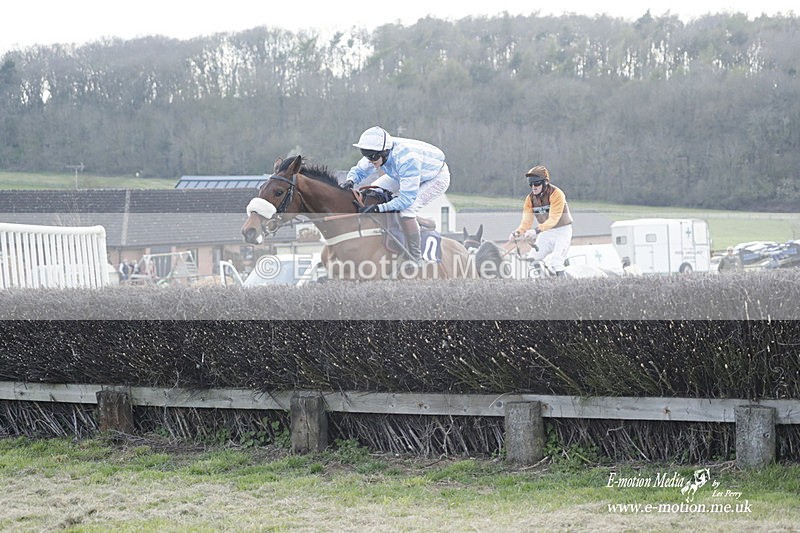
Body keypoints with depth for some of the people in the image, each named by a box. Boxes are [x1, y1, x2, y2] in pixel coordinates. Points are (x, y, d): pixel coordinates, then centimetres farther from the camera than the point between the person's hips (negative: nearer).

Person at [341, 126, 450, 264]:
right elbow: (359, 170, -4)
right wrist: (350, 180, -28)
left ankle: (416, 259, -14)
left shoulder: (406, 159, -43)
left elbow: (407, 198, -42)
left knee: (406, 210, -28)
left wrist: (379, 208, -49)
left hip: (437, 179, -9)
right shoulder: (378, 152, -21)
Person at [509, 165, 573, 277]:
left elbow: (553, 219, -30)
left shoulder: (556, 194, -21)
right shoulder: (530, 198, -1)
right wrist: (517, 232, -26)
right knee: (532, 259, -4)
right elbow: (527, 221, -5)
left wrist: (537, 230, -43)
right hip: (545, 232, 6)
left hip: (562, 231, -6)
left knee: (556, 263, -21)